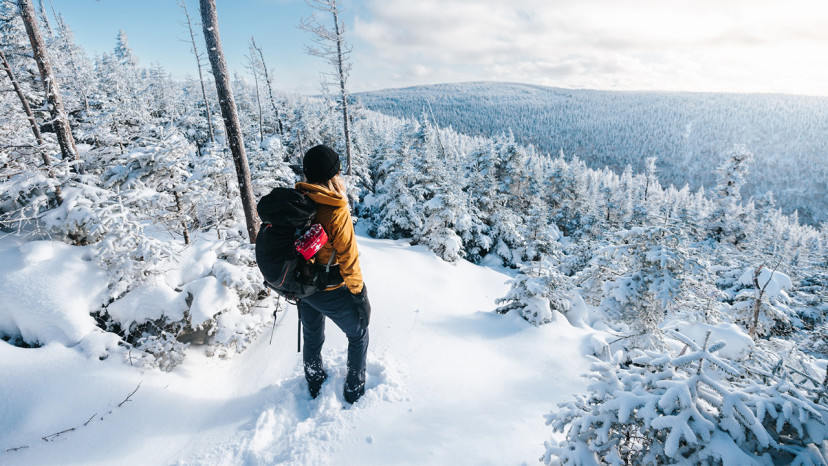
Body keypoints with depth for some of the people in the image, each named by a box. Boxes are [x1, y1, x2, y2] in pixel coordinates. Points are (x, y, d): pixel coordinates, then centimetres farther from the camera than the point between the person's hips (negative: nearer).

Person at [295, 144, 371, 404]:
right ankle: (354, 389, 36)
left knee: (312, 338, 28)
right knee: (358, 335, 21)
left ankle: (315, 385, 51)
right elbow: (348, 258, -21)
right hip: (331, 292, -6)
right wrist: (358, 290, -5)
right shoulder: (336, 211, -28)